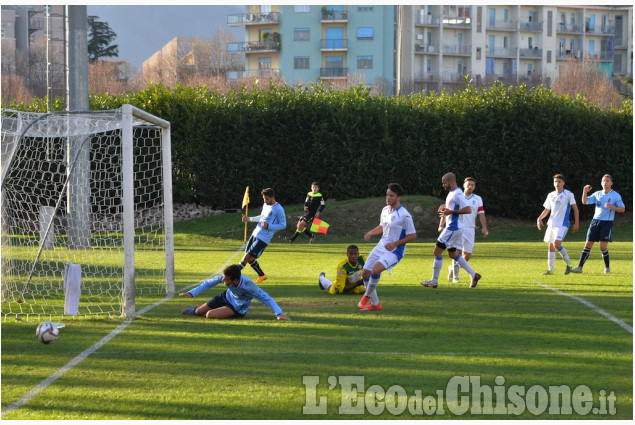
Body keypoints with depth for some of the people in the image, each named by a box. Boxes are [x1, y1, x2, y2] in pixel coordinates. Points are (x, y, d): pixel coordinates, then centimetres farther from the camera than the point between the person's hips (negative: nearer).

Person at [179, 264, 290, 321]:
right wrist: (192, 293, -12)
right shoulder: (226, 276, -25)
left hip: (237, 309, -5)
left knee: (210, 315, -23)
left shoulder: (248, 286, -38)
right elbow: (210, 283, -8)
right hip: (226, 297, 5)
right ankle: (194, 310, 51)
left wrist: (279, 313, -41)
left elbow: (267, 298, -34)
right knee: (199, 311, 11)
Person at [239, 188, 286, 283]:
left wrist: (268, 226, -20)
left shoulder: (279, 209, -13)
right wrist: (249, 219, 17)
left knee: (247, 257, -12)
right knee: (248, 257, 11)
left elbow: (283, 225, -10)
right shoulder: (265, 205, 12)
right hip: (255, 234, 9)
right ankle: (262, 275, 29)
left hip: (263, 239, -9)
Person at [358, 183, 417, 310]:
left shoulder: (404, 215, -16)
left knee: (376, 269, -30)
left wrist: (395, 244, -19)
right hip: (381, 246, 8)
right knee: (365, 273, 5)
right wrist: (371, 233, 4)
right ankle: (375, 304, 21)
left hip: (394, 251, -8)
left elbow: (412, 235, -12)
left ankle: (367, 296, -5)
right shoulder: (385, 210, 7)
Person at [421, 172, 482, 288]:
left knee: (437, 252, -6)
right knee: (453, 254, 17)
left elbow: (468, 210, -24)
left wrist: (450, 211, -23)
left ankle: (434, 281, 0)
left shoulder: (457, 194, -16)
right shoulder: (451, 193, 16)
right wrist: (441, 225, 16)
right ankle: (474, 275, 16)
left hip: (453, 228, -11)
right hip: (451, 227, 11)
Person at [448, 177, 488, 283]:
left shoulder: (478, 199, 10)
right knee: (458, 250, -15)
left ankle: (452, 268, 26)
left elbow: (481, 214, 5)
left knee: (467, 255, 2)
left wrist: (484, 227, -9)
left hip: (470, 229, 3)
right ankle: (455, 276, -6)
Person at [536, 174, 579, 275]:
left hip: (562, 224, -6)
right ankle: (550, 269, 11)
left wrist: (577, 223, -8)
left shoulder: (568, 194, -3)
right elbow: (547, 210, 20)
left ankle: (569, 264, -5)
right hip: (551, 224, 6)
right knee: (551, 246, 6)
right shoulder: (551, 195, 13)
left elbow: (575, 209, -1)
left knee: (556, 244, -20)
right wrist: (539, 218, 3)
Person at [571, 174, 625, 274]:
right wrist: (585, 192, -9)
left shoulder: (615, 195, -1)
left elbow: (622, 209, -3)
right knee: (588, 245, 1)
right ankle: (580, 267, 2)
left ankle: (607, 267, 8)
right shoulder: (597, 194, 10)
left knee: (603, 247, -11)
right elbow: (585, 202, 8)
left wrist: (611, 207, -18)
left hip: (607, 222, -4)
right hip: (595, 221, 4)